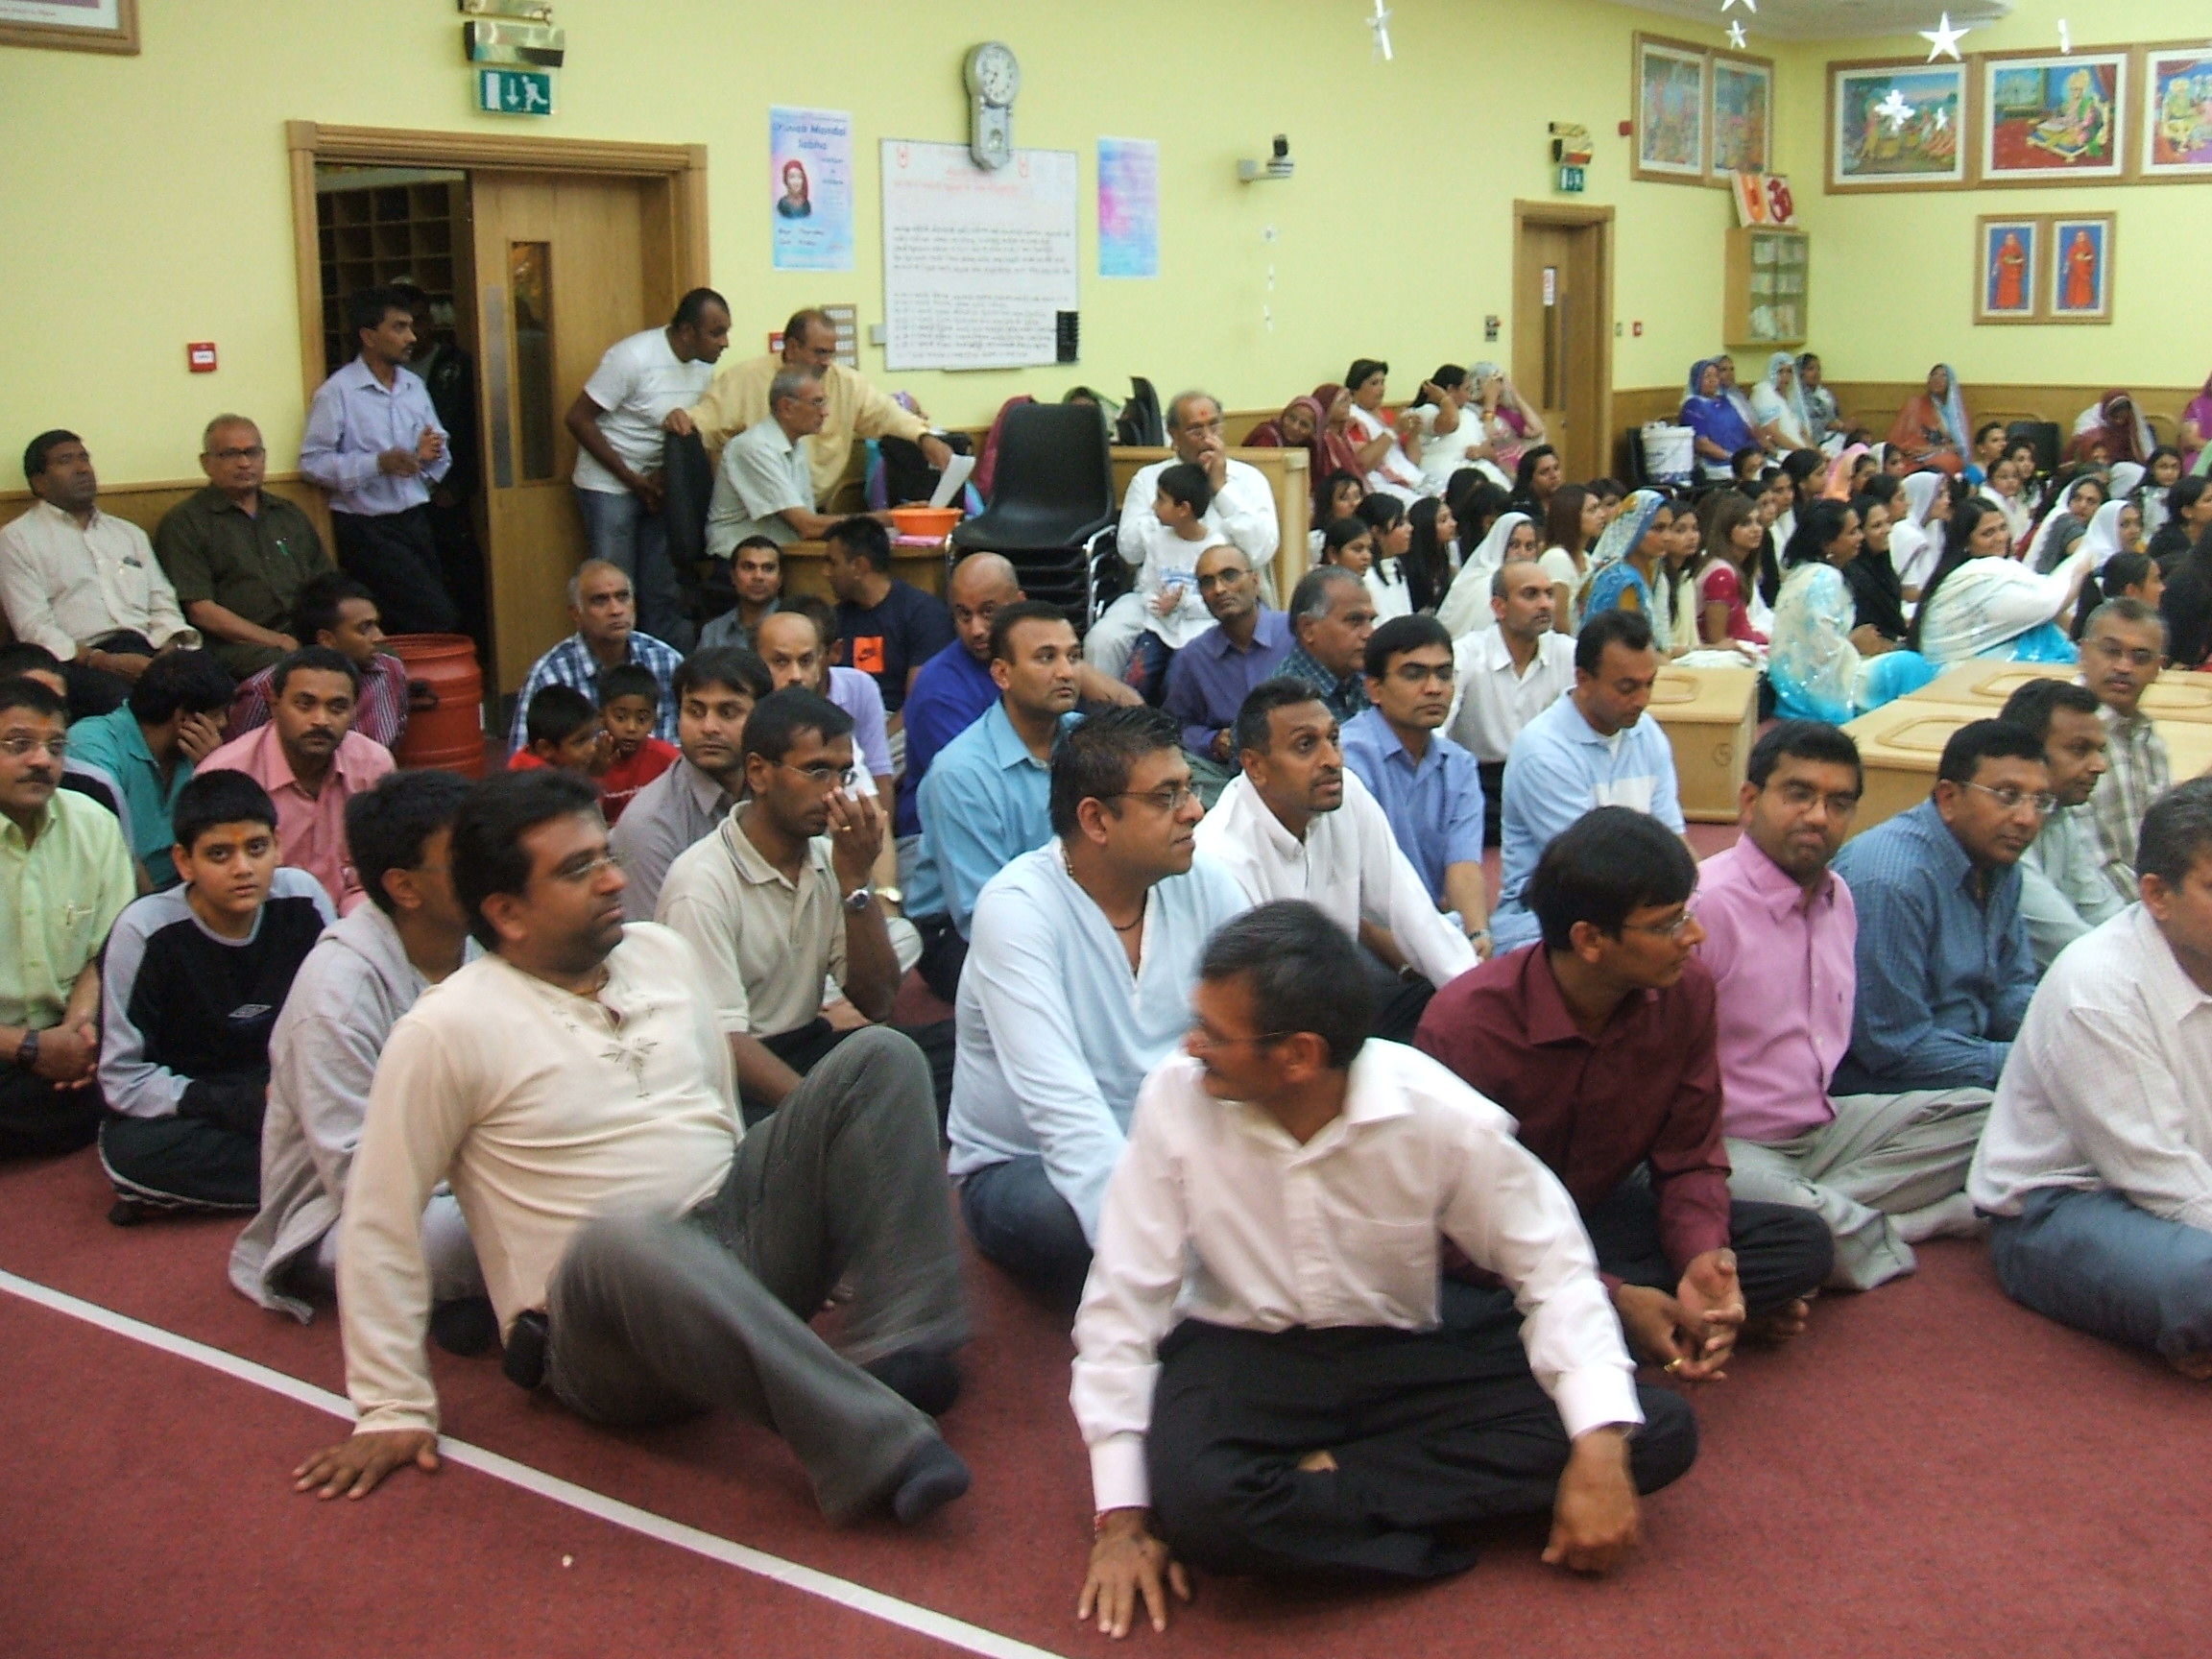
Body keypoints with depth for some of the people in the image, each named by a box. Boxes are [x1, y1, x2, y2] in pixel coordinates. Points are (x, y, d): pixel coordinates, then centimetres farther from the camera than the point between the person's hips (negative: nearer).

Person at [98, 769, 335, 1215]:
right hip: (184, 1112, -1)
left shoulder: (302, 899, -9)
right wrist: (244, 1105, -22)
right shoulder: (144, 932, -15)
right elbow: (123, 1079, -14)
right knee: (132, 1152, -36)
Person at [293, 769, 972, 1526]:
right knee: (619, 1239, -42)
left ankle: (897, 1350, -23)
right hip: (605, 1328, -6)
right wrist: (395, 1408, -7)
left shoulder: (663, 952, 11)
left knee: (880, 1057, -9)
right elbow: (380, 1220, -7)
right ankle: (877, 1444, -43)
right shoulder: (447, 1031, -8)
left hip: (742, 1249, 7)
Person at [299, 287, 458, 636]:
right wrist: (377, 464, -23)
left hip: (415, 521, 6)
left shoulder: (414, 386, 11)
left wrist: (430, 453, -9)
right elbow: (312, 462, -14)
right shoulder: (337, 391, -9)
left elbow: (441, 458, 14)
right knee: (439, 621, -12)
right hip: (367, 529, -6)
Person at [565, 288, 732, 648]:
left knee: (665, 592, 5)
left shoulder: (704, 365, 0)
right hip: (609, 486, -6)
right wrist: (631, 477, -17)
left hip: (659, 483, 6)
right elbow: (577, 419, -16)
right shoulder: (634, 357, -19)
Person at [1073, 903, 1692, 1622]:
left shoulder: (1440, 1116, -18)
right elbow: (1122, 1300, -12)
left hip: (1404, 1353, 2)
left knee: (1660, 1431, -15)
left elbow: (1551, 1265, -8)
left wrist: (1600, 1451, -21)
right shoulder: (1177, 1100, -18)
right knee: (1198, 1505, -36)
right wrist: (1123, 1516, -14)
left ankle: (1326, 1483, -14)